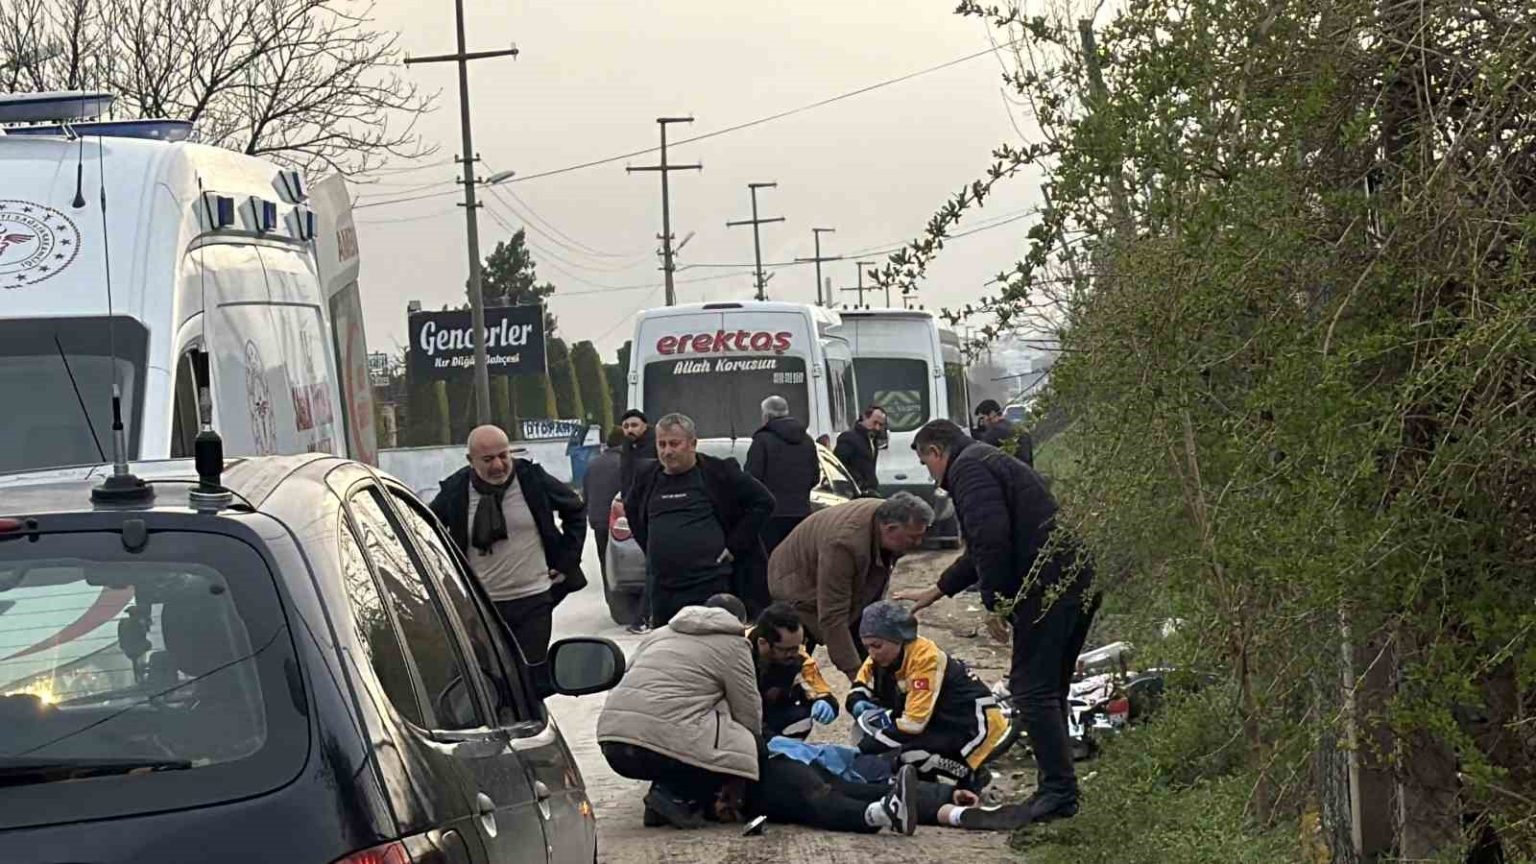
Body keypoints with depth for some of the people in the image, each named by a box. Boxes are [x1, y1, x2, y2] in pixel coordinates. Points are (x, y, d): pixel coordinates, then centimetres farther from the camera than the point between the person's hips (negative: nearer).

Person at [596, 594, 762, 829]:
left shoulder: (659, 634, 27)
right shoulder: (733, 644, 9)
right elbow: (749, 715, 8)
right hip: (665, 744, -7)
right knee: (750, 746, 6)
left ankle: (667, 790, 8)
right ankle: (678, 796, -5)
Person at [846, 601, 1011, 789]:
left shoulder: (924, 657, -28)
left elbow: (913, 723, -31)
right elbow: (859, 690, 5)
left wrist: (864, 748, -31)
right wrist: (859, 706, -21)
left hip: (977, 722, -9)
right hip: (941, 719, 9)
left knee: (912, 752, -30)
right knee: (870, 719, -5)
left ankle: (969, 777, -5)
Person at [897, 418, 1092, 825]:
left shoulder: (968, 468, -5)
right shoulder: (990, 462, 29)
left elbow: (992, 539, -20)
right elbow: (983, 548, 37)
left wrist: (995, 604, -13)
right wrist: (934, 592, 43)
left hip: (1046, 588, -10)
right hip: (1077, 579, 10)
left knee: (1032, 689, -8)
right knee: (1049, 689, 16)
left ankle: (1059, 791, -10)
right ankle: (1057, 788, 20)